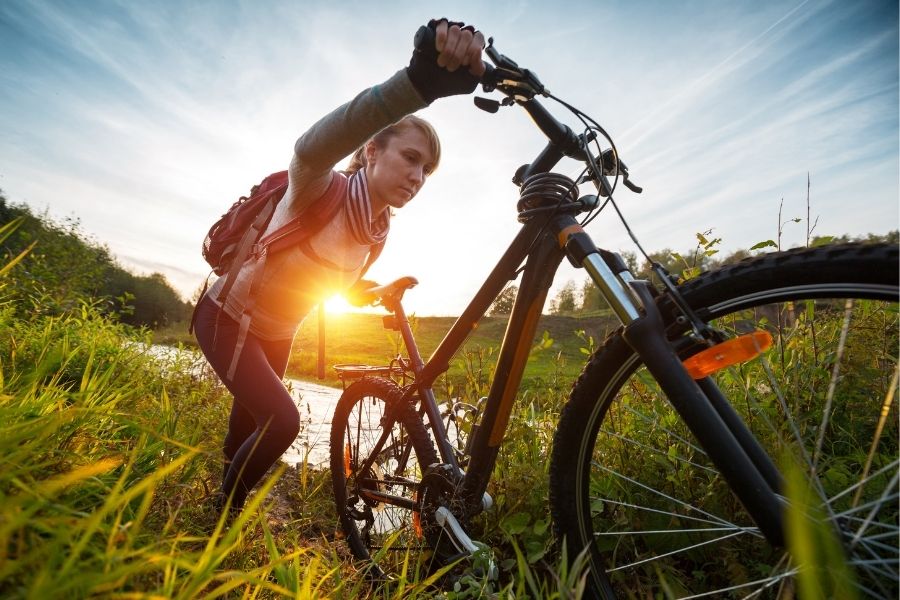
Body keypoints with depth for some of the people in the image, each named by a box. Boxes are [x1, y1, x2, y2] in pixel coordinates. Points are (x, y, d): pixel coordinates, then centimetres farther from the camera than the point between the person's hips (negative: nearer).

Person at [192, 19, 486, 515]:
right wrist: (420, 80, -69)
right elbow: (313, 148, -56)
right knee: (282, 422, -17)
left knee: (251, 421, 20)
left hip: (275, 335, 6)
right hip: (226, 319, -6)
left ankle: (230, 498, 50)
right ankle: (225, 511, 14)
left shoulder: (378, 230, -9)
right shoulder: (322, 191, -28)